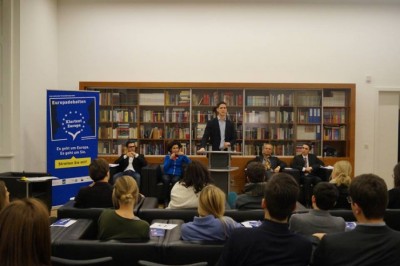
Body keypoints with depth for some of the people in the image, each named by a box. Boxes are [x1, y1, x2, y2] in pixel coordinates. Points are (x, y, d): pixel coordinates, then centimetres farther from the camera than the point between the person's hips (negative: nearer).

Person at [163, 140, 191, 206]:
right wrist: (170, 158, -6)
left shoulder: (182, 157, 12)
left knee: (175, 180, -36)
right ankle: (166, 201, -31)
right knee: (166, 180, -35)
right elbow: (165, 168, -1)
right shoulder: (167, 157, 13)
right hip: (167, 174, 0)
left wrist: (183, 155, -13)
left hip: (177, 175, 0)